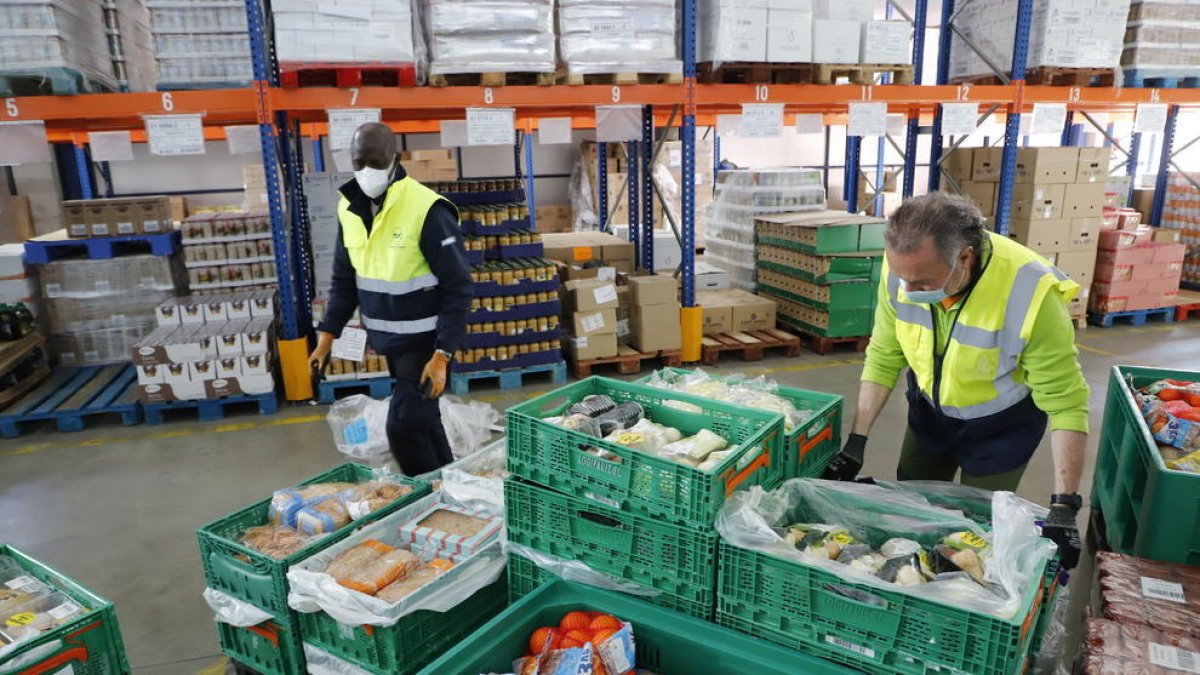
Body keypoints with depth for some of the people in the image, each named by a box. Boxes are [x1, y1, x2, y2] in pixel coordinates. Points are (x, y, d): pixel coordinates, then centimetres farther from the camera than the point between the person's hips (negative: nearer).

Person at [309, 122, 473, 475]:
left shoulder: (427, 209, -21)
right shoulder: (350, 208, 1)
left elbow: (458, 288, -19)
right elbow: (344, 278, 12)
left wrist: (442, 355, -22)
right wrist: (327, 334, 5)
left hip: (424, 340, -7)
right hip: (388, 340, 7)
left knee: (403, 426, -9)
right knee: (422, 418, 19)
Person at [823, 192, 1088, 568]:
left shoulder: (1030, 293, -35)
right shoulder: (903, 267, -24)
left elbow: (1065, 403, -27)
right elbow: (884, 357, -12)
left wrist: (1064, 506, -30)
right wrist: (856, 442, -13)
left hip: (1000, 424, -3)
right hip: (929, 410, 4)